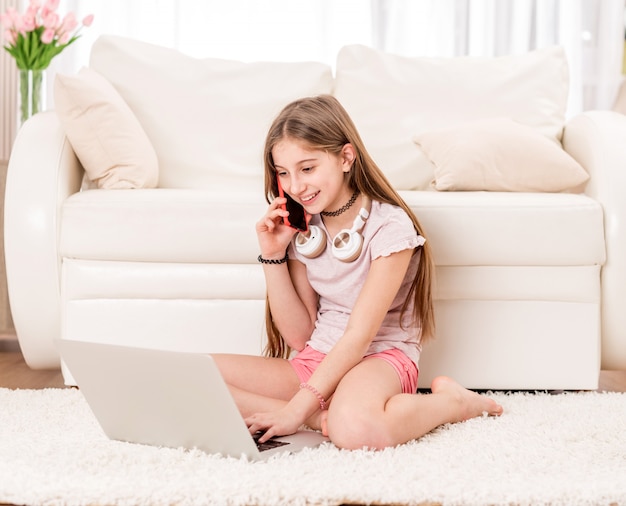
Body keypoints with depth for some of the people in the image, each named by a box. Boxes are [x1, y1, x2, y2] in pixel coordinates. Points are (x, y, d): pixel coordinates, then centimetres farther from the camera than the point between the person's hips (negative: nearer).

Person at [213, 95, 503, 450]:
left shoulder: (389, 225, -13)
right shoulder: (302, 230, 6)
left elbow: (359, 336, -17)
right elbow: (300, 336, 6)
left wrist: (297, 408, -23)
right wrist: (273, 255, -4)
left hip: (380, 358, -6)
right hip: (316, 360, 7)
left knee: (355, 428, -42)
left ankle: (453, 402, -12)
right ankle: (327, 416, -20)